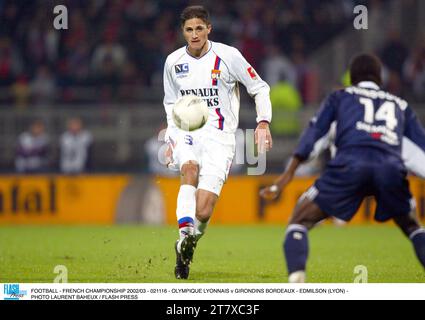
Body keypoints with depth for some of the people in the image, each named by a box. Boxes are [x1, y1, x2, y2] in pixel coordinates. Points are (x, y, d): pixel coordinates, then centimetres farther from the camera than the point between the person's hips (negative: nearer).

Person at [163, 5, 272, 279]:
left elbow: (260, 88, 4)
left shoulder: (227, 56, -4)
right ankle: (185, 233, -47)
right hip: (187, 133, 2)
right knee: (190, 167, -36)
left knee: (203, 211, -13)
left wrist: (263, 122, -10)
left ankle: (187, 248, 18)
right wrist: (171, 138, 12)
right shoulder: (174, 62, 7)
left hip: (219, 137, -2)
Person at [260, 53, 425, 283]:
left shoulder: (340, 97, 29)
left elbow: (314, 133, 17)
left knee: (299, 221, 8)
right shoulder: (400, 105, 34)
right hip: (391, 166, 2)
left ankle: (296, 278, -19)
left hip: (350, 162, -2)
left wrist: (287, 175, 12)